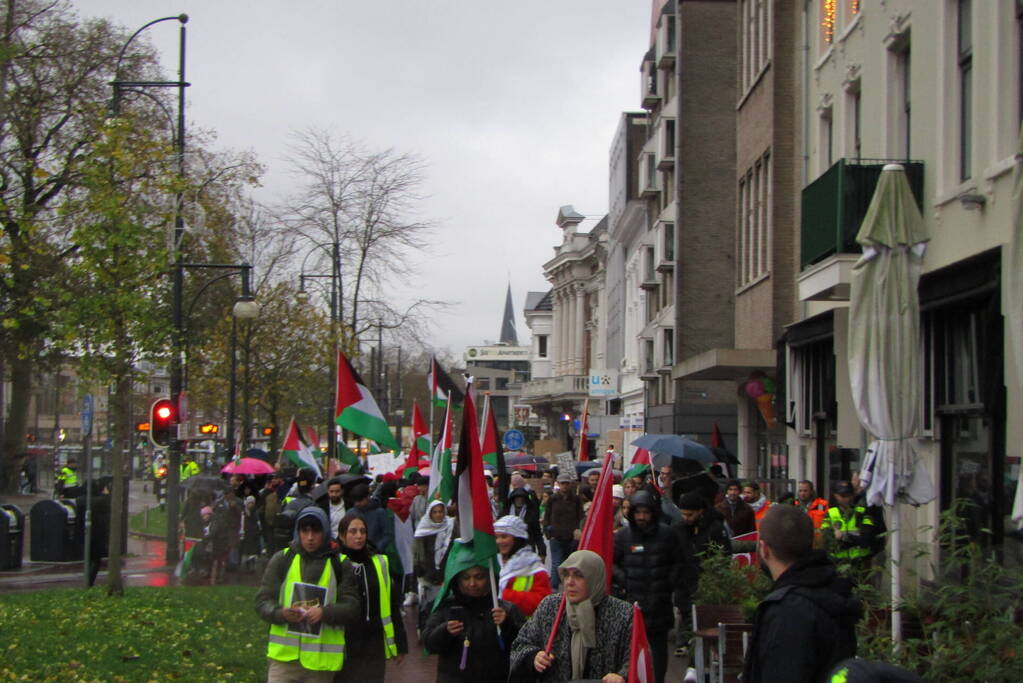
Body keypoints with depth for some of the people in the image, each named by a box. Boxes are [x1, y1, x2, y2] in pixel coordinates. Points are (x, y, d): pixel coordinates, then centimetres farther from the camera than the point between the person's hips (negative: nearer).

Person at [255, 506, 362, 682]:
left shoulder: (339, 565, 2)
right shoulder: (282, 559, 3)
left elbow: (352, 608, -1)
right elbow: (262, 601, 3)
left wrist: (325, 612, -20)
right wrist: (281, 613, -19)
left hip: (322, 659, 1)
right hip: (285, 654, 0)